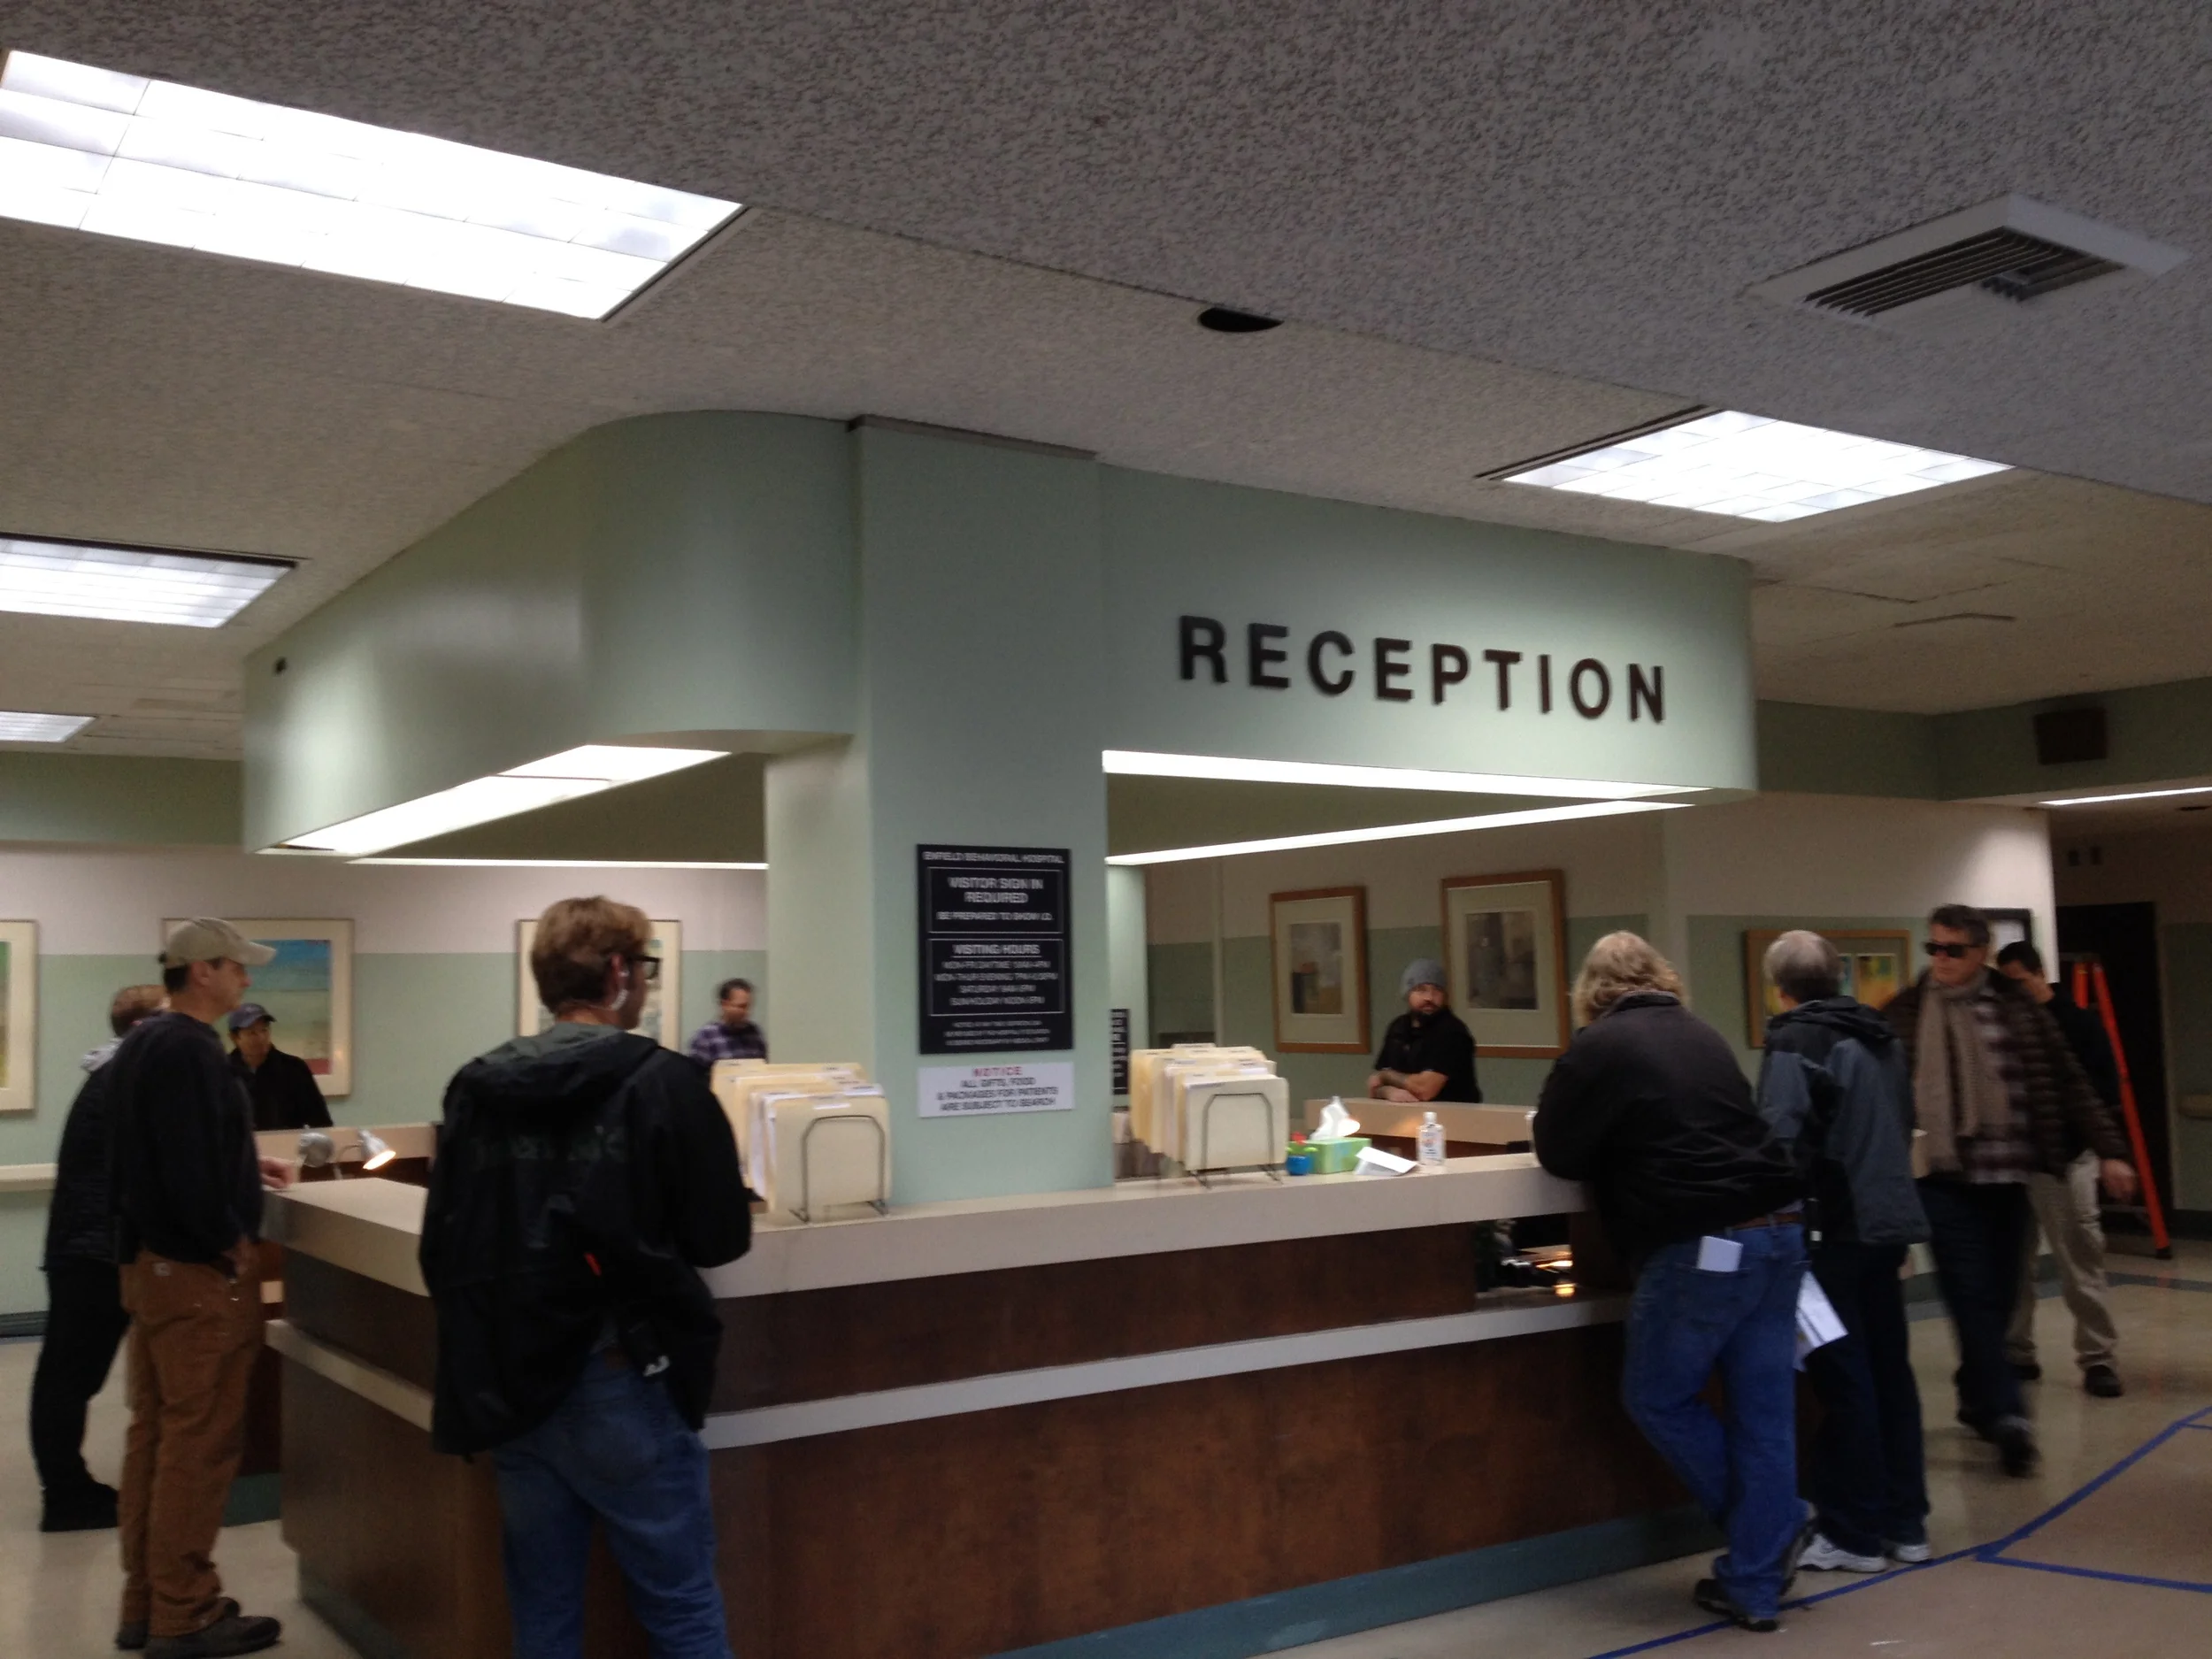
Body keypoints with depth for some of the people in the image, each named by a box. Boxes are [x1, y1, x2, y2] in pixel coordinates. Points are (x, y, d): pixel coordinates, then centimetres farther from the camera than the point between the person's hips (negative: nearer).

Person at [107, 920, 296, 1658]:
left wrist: (243, 1167, 19)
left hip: (150, 1258, 11)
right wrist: (233, 1241, -16)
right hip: (197, 1267, -10)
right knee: (199, 1440, -3)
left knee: (154, 1432, 15)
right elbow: (188, 1165, -26)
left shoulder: (142, 1043, 13)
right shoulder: (187, 1048, -19)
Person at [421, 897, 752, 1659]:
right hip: (621, 1384, -5)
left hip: (509, 1384, 5)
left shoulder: (474, 1088, 4)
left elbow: (442, 1248, 8)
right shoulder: (663, 1082, -10)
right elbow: (721, 1238, -7)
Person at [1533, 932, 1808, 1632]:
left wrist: (1618, 1152, 21)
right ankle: (1754, 1586, 15)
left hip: (1701, 1247, -7)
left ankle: (1775, 1527, 17)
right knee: (1763, 1411, 10)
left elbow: (1556, 1153, 2)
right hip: (1778, 1231, 7)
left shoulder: (1599, 1046, -4)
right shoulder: (1704, 1035, 16)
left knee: (1656, 1397, 13)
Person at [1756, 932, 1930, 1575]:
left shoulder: (1795, 1043, -12)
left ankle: (1854, 1533, 7)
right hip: (1887, 1221, 8)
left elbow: (1782, 1144, -21)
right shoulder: (1881, 1038, 13)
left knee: (1844, 1381, -1)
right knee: (1889, 1371, 14)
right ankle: (1904, 1523, 21)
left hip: (1834, 1229, -8)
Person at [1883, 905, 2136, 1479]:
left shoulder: (2020, 1011, 4)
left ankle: (1977, 1398, 28)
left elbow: (2069, 1084, 5)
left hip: (2008, 1178, 2)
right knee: (1972, 1297, -9)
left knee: (1997, 1299, 10)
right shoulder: (1901, 1015, 1)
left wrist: (2110, 1150, -1)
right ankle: (2004, 1412, -10)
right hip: (1944, 1179, -2)